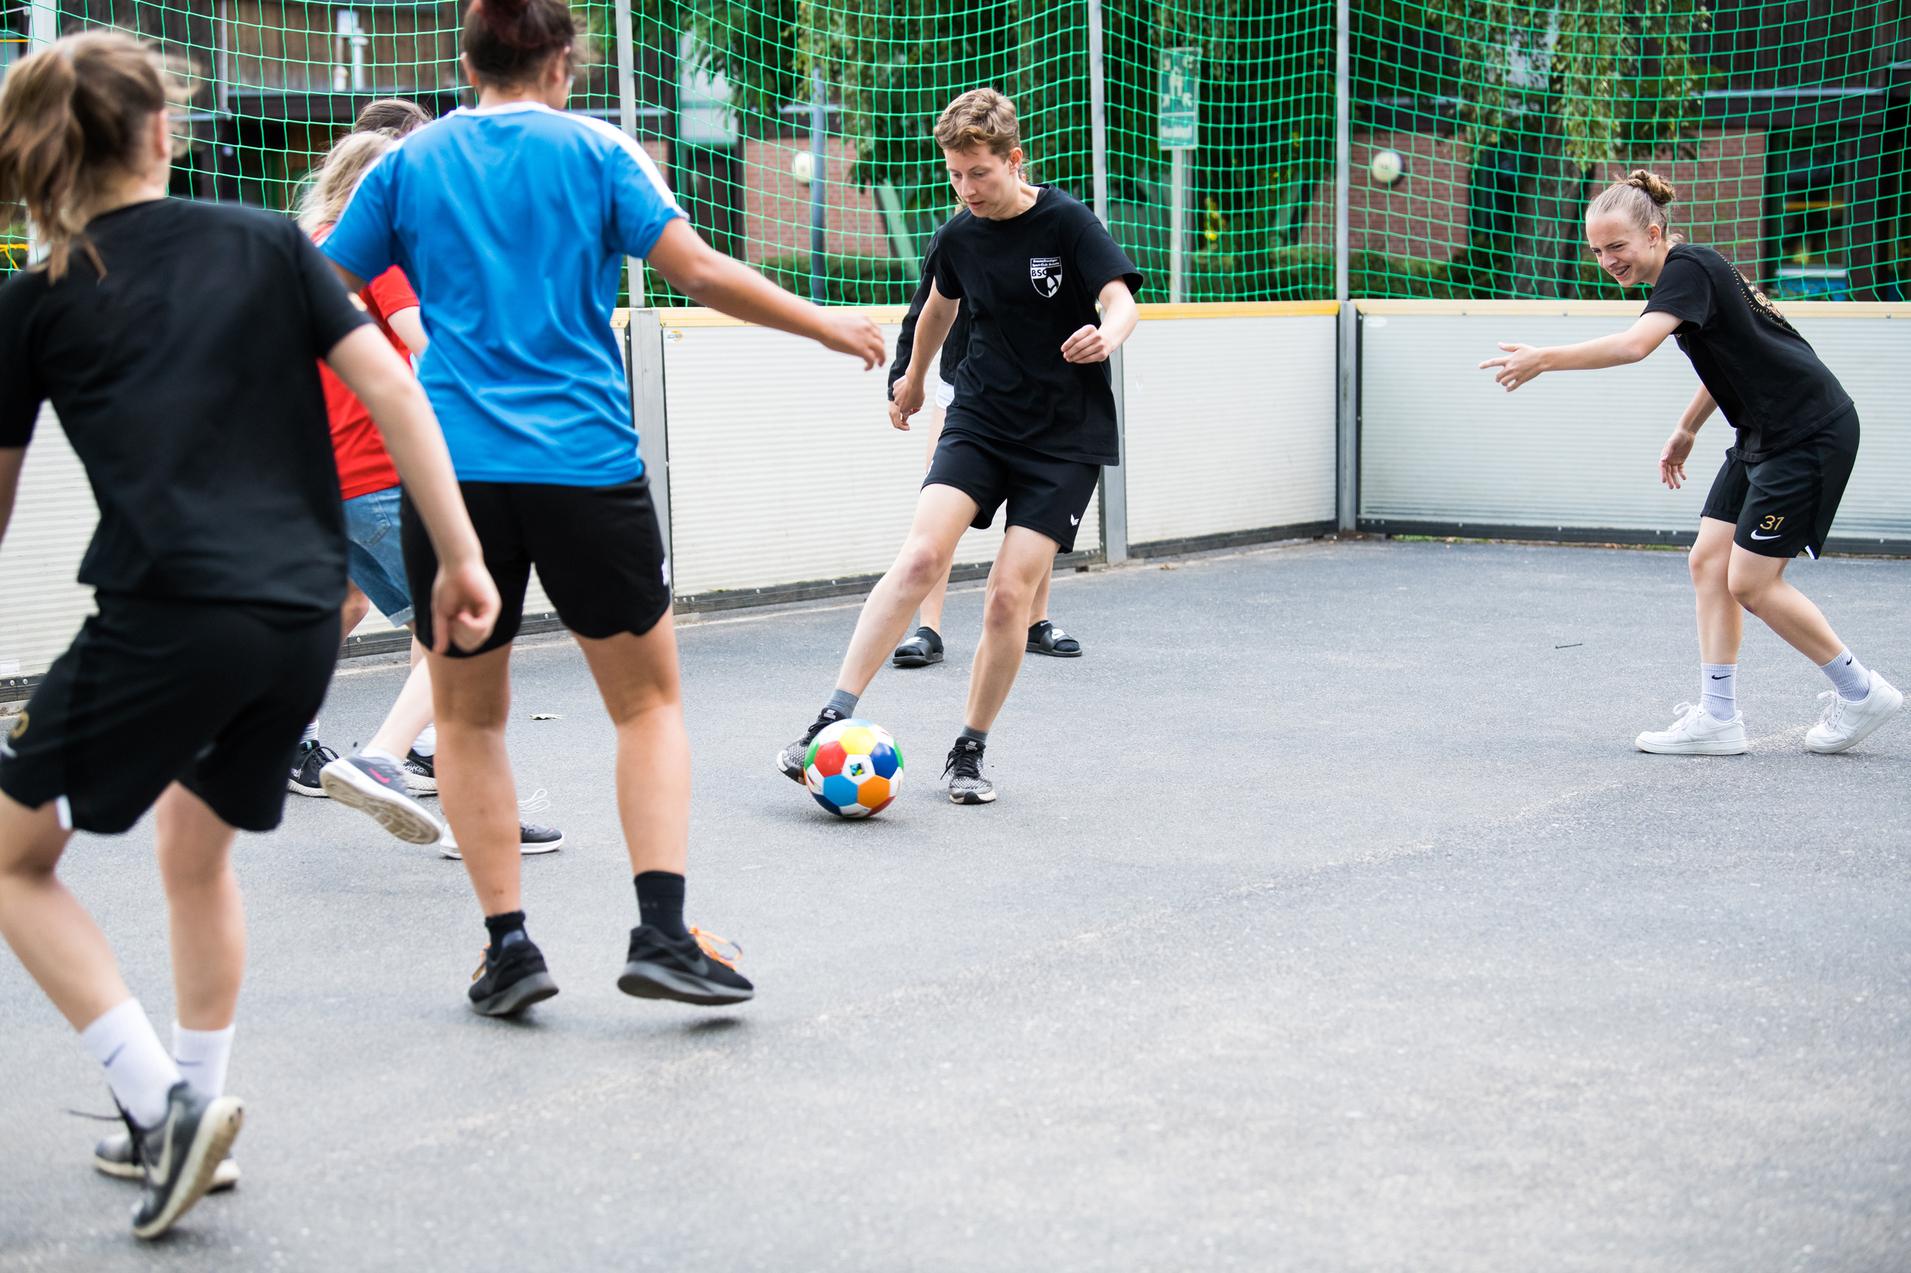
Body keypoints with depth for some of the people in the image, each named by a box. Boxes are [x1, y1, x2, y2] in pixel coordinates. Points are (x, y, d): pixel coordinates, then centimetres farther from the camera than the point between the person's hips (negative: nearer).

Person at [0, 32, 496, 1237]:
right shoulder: (267, 243, 12)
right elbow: (390, 387, 4)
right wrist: (461, 554, 5)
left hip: (168, 616, -4)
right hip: (307, 617, 4)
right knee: (196, 838, 27)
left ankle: (164, 1101, -2)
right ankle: (193, 1118, 29)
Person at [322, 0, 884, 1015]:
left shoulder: (407, 163, 8)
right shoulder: (595, 152, 3)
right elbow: (698, 271, -5)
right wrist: (826, 325, 7)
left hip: (453, 471, 1)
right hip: (587, 469, -1)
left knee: (467, 715, 16)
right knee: (648, 701, 11)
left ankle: (507, 942, 9)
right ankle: (662, 930, -2)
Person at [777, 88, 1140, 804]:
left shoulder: (1064, 222, -10)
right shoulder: (959, 236, 4)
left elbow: (1120, 299, -19)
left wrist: (1106, 336, -43)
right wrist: (913, 378, 38)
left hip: (1066, 437, -3)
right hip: (980, 421, 3)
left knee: (1009, 594, -10)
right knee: (921, 556, -19)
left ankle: (969, 751, 8)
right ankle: (834, 721, -20)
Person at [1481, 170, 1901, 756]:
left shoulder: (1690, 268, -19)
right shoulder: (1690, 271, 11)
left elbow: (1633, 344, -35)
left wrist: (1545, 359, -31)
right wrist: (1686, 430, 26)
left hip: (1811, 433, -10)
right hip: (1764, 434, 10)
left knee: (1752, 581, -8)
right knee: (1709, 561, 4)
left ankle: (1861, 692, 8)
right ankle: (1718, 717, 7)